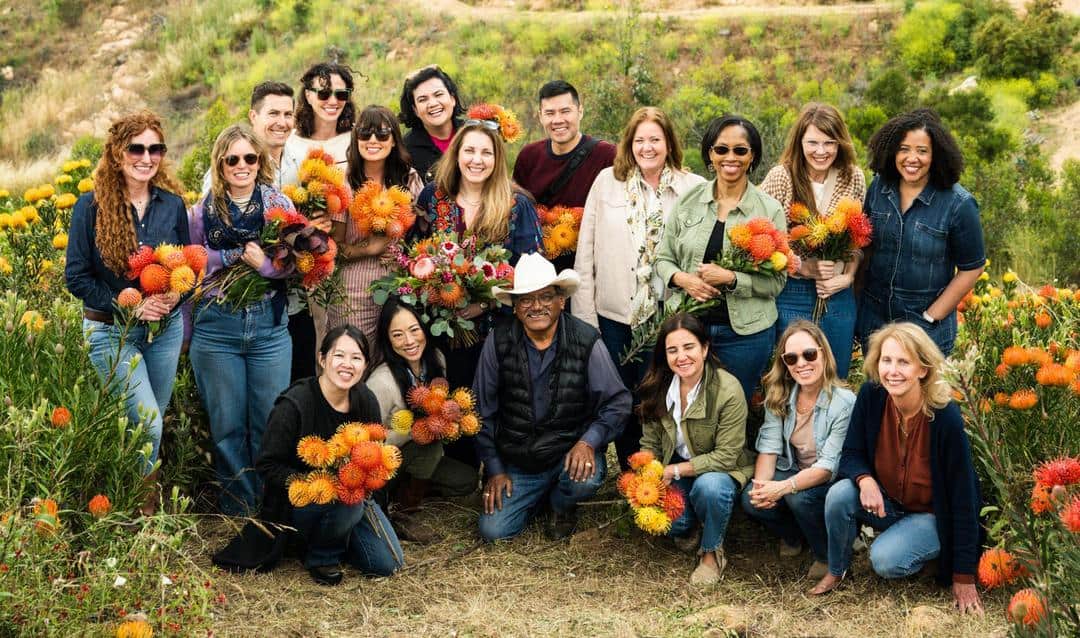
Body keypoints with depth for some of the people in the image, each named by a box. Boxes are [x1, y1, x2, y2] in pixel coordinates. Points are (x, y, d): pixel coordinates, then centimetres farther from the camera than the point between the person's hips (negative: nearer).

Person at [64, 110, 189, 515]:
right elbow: (76, 276, -9)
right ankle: (140, 506, 11)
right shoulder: (92, 206, -11)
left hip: (166, 328, 4)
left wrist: (174, 295, -12)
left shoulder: (172, 204, 0)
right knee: (147, 423, -12)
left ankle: (147, 506, 31)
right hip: (111, 332, -4)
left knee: (151, 421, 13)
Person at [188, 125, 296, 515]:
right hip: (216, 326, 0)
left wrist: (265, 264, -18)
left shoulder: (279, 204, 3)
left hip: (270, 325, 0)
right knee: (227, 425, 6)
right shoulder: (203, 211, 5)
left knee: (269, 424, 3)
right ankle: (238, 511, 19)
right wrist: (235, 256, -3)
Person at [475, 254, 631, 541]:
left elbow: (617, 402, -7)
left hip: (570, 451, -2)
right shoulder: (498, 341, -8)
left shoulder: (586, 341, -13)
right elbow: (482, 410, 1)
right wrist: (494, 469, 1)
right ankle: (540, 496, 25)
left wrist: (589, 441, -24)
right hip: (516, 459, 2)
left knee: (585, 479, -33)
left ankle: (562, 505, 7)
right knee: (493, 531, -10)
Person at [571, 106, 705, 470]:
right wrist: (584, 314, 0)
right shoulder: (607, 181, 3)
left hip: (667, 315, -1)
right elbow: (586, 251, 3)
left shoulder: (694, 189, 0)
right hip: (614, 314, 2)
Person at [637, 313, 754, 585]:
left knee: (709, 486, -38)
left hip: (720, 471, -4)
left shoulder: (728, 390, -23)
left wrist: (675, 471, -24)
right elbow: (650, 445, 0)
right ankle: (686, 530, 13)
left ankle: (712, 553, -9)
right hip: (673, 472, 4)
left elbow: (726, 456, -22)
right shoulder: (658, 388, -7)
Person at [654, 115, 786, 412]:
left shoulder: (770, 209, -3)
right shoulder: (689, 201, 3)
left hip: (744, 331, -2)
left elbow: (776, 281, -5)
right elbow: (663, 258, 9)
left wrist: (731, 279, -19)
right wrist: (682, 278, -12)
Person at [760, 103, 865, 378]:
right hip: (790, 295, -3)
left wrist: (847, 276, -5)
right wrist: (803, 267, -17)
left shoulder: (854, 178, 1)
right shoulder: (780, 177, -11)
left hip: (838, 296, 3)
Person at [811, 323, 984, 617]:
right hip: (886, 501, 4)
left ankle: (927, 551, 6)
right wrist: (865, 481, -33)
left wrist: (964, 577, -21)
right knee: (839, 495, -25)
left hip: (933, 515, -4)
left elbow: (963, 498, -23)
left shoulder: (946, 419, -29)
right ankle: (836, 570, 1)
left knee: (885, 560, -29)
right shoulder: (871, 396, -17)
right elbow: (851, 454, -6)